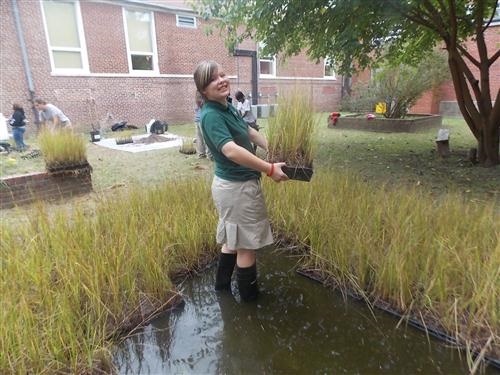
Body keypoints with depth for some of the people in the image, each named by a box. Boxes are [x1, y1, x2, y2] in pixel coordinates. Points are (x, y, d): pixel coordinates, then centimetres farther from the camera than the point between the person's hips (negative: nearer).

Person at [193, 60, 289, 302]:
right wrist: (270, 169, -34)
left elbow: (250, 132, 17)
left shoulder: (228, 107, 7)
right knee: (246, 245, 7)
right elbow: (231, 150, -36)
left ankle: (222, 284, 41)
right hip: (236, 187, -10)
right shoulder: (211, 115, -22)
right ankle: (250, 296, 26)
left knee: (233, 239, 23)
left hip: (233, 185, 10)